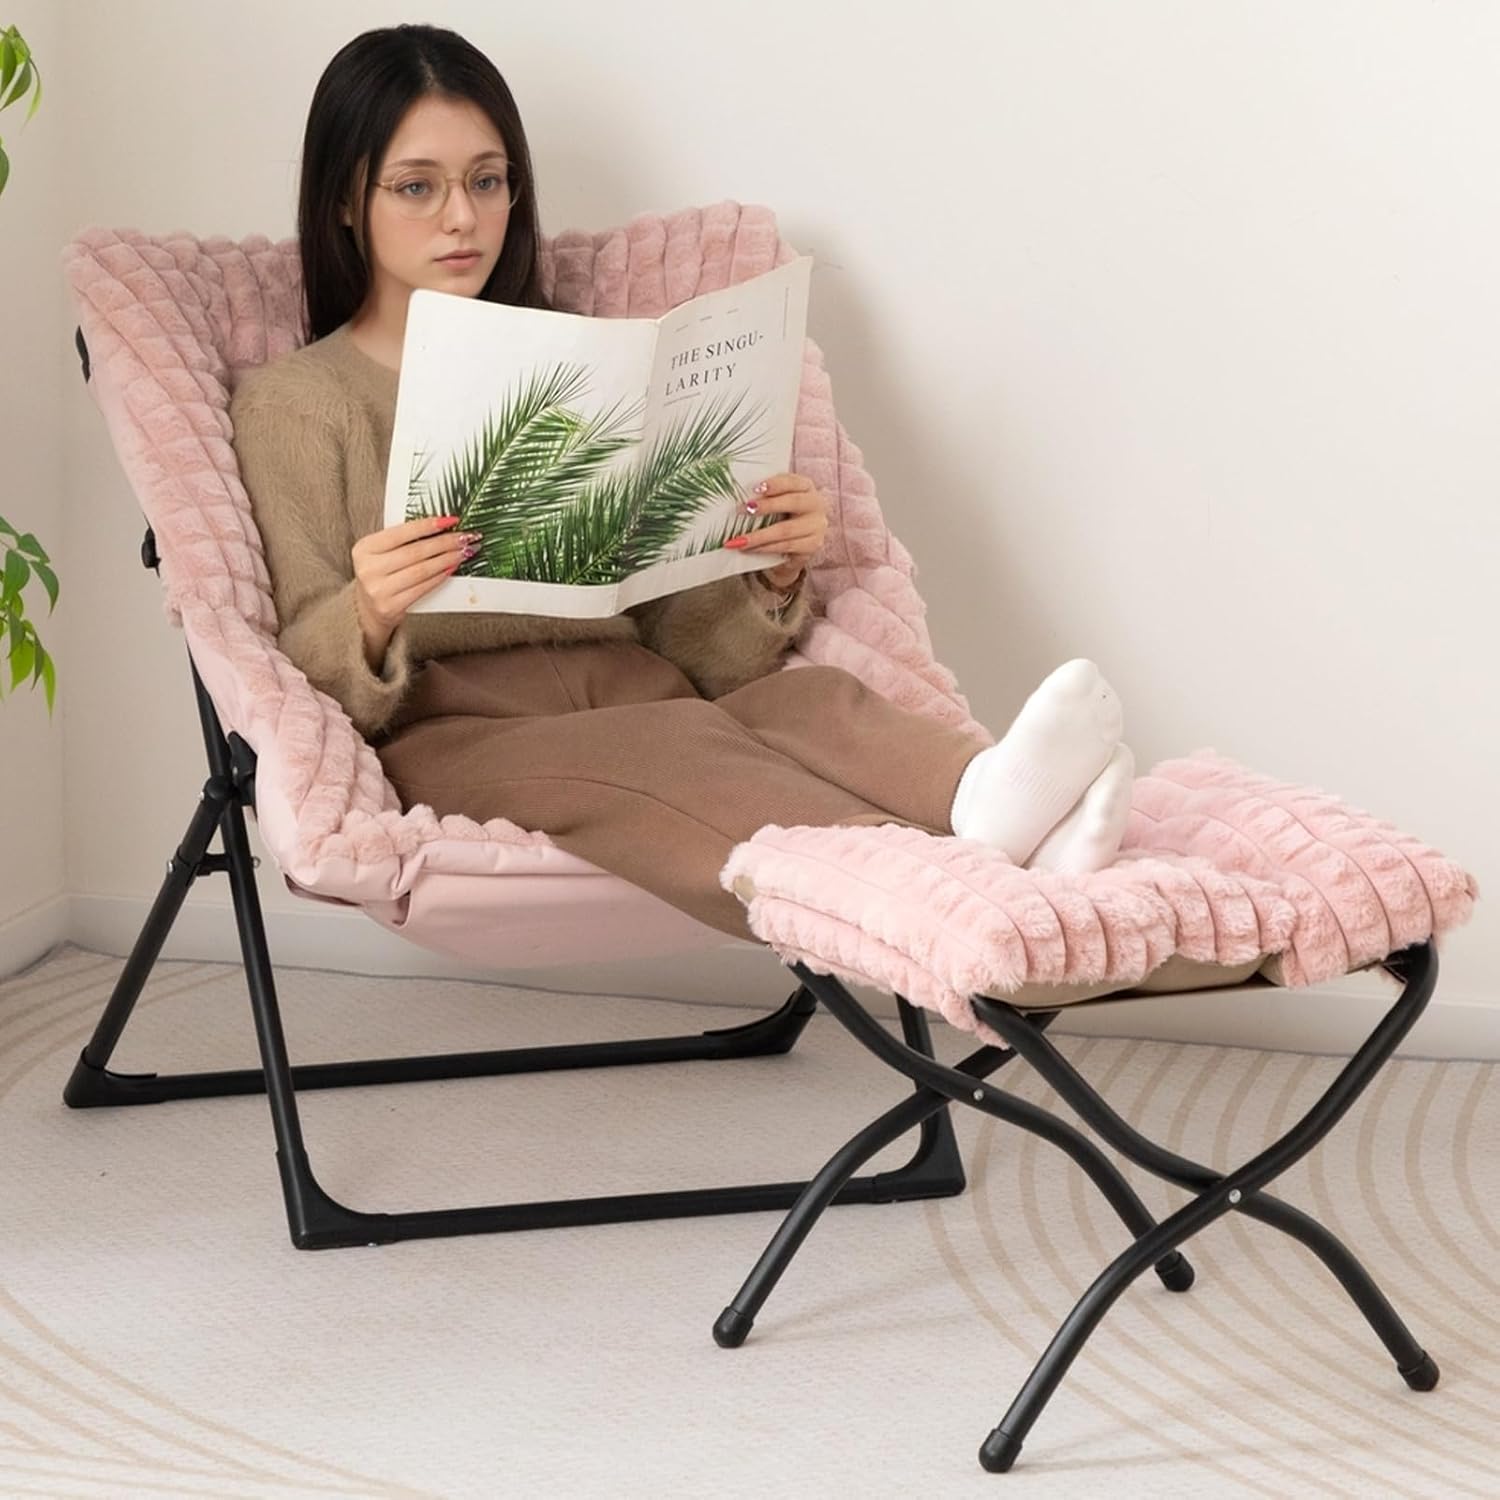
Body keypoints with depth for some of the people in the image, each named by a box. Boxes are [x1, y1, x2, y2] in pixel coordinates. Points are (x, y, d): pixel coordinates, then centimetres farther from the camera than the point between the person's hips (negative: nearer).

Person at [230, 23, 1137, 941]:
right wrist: (368, 616, -20)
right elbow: (306, 676, 2)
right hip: (450, 734, -4)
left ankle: (985, 801, -61)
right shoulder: (291, 406, 12)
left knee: (810, 699, -29)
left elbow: (682, 642, 17)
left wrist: (772, 578, -5)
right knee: (672, 745, -36)